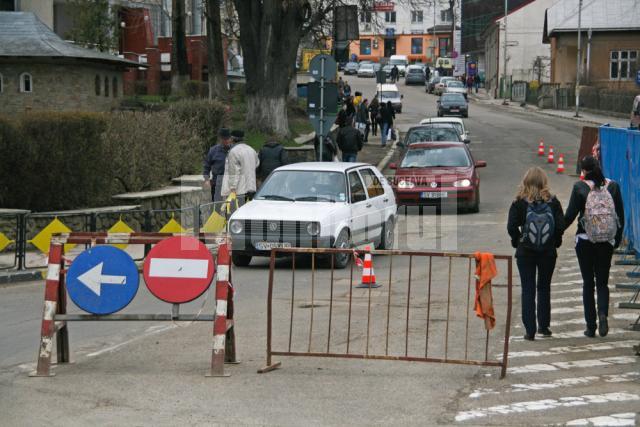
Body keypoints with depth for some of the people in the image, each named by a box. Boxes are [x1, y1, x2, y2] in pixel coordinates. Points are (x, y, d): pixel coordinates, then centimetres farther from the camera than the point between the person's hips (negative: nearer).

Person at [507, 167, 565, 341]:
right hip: (548, 252, 2)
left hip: (525, 253, -2)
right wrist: (555, 241, 9)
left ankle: (530, 330, -1)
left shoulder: (519, 203, -8)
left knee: (528, 290, 4)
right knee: (544, 288, 17)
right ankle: (543, 326, 21)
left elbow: (511, 227, -12)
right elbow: (560, 226, -8)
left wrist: (517, 241, 4)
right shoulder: (553, 202, -5)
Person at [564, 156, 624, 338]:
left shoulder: (580, 187, -8)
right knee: (602, 282, 11)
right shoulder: (613, 186, -1)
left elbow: (570, 216, -9)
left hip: (585, 240, -2)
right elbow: (621, 216, 3)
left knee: (588, 283, 7)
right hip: (607, 242, 2)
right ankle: (603, 314, -15)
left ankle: (591, 326, 5)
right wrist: (617, 239, 15)